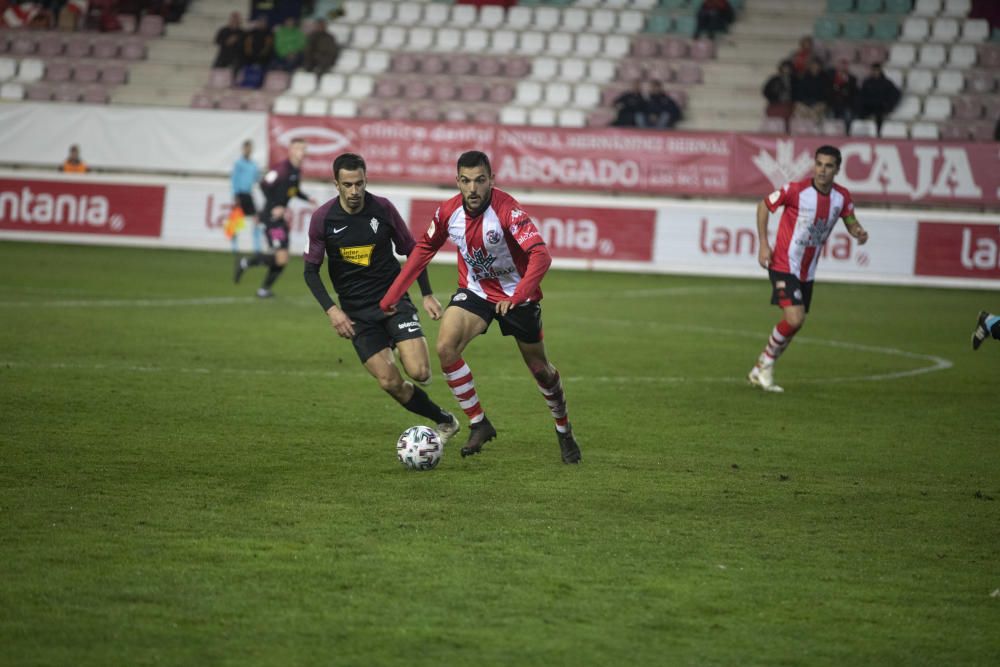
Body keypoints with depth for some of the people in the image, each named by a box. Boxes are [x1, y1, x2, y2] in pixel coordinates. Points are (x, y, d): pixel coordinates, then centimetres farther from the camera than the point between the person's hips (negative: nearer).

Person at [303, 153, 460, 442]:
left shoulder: (383, 209, -6)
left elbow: (411, 250, 7)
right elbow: (311, 270, 0)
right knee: (390, 383, -11)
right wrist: (331, 310, -12)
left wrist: (427, 294, 3)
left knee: (419, 373, -18)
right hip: (356, 313, 0)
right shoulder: (323, 218, -7)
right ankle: (443, 421, 8)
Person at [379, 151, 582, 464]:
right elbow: (424, 248, 4)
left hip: (516, 295, -3)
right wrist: (392, 295, 2)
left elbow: (541, 255, -39)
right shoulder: (448, 212, -15)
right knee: (445, 346, -21)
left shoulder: (507, 210, -30)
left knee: (539, 368, 9)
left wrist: (517, 296, -53)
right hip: (475, 291, 3)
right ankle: (478, 424, -6)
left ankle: (564, 431, 35)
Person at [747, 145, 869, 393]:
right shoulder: (796, 190, -18)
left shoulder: (842, 197, -4)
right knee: (794, 319, -21)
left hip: (807, 272, 6)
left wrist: (859, 233, -13)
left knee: (795, 323, 12)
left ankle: (760, 371, 29)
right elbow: (764, 206, -4)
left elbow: (851, 222, 12)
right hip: (784, 267, -6)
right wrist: (763, 244, -10)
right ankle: (766, 362, 4)